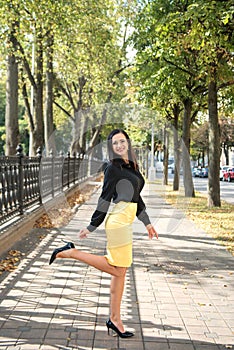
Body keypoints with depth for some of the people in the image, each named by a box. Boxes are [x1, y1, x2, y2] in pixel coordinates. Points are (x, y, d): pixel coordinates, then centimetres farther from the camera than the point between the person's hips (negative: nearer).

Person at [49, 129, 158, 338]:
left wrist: (147, 223, 20)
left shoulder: (132, 166, 15)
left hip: (126, 222, 8)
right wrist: (91, 227, -9)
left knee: (121, 271, 9)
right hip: (118, 221, -8)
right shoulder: (113, 168, -9)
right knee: (117, 269, -2)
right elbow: (105, 199, -11)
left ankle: (115, 319, 15)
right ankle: (71, 252, 4)